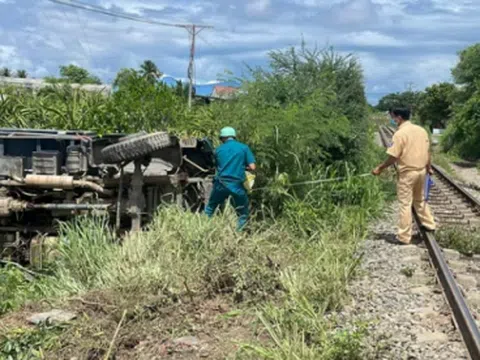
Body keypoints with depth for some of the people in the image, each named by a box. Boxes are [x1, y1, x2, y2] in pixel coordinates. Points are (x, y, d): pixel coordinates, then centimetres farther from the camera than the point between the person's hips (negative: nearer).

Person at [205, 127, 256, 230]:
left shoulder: (219, 149, 9)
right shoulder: (244, 148, 3)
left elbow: (217, 167, 13)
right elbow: (252, 167, -3)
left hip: (221, 183, 2)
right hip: (237, 185, -2)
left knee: (210, 209, 19)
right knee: (243, 214, 12)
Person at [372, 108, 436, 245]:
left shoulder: (400, 133, -17)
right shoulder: (421, 130, 4)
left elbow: (393, 157, -17)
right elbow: (427, 151, 10)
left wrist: (380, 168, -5)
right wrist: (428, 167, 24)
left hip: (407, 173, -7)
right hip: (421, 171, 7)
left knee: (405, 204, 0)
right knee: (420, 200, 26)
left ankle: (404, 237, 4)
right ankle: (429, 224, 37)